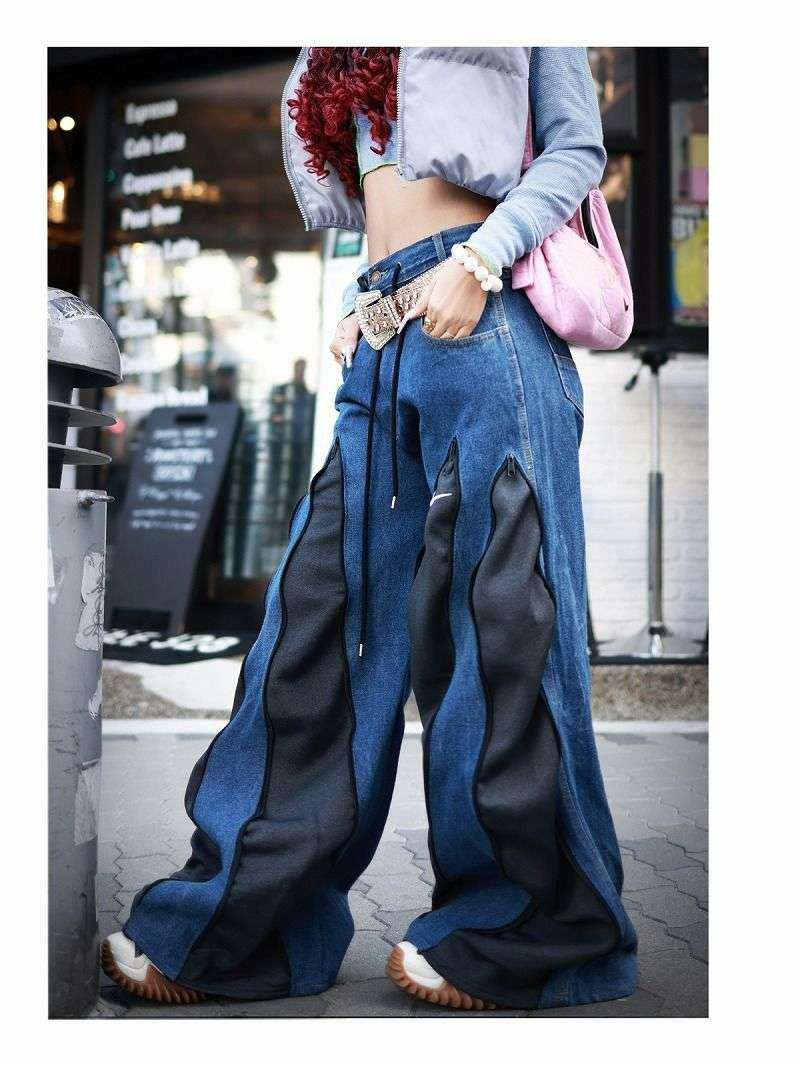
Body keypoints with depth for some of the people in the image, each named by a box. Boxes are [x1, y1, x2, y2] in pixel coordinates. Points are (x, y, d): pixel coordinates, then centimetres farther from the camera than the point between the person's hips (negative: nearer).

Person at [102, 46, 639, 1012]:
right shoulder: (351, 64, 27)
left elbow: (577, 147, 2)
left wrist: (479, 261, -14)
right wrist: (363, 302, 10)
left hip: (485, 324, -6)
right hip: (384, 340, 6)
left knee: (496, 617, -7)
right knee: (320, 613, 1)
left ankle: (528, 938, 6)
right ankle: (234, 928, 6)